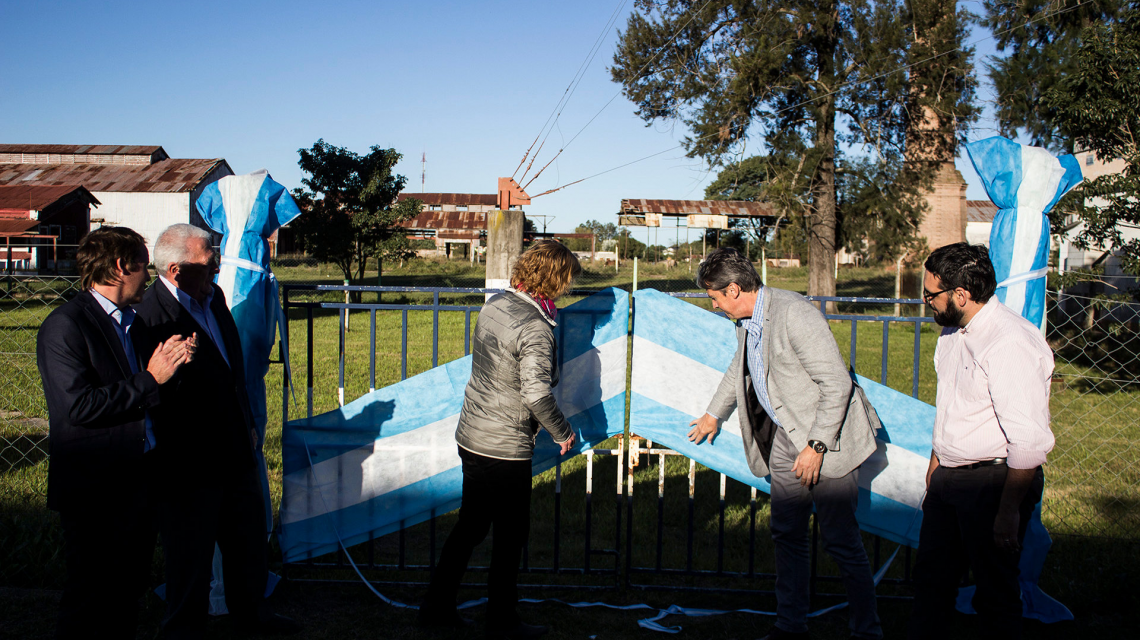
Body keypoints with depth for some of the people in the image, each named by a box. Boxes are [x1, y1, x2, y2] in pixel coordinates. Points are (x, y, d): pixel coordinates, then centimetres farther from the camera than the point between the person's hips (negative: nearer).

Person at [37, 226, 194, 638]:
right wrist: (151, 379, -17)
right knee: (90, 597, 1)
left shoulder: (131, 322, 14)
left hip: (138, 480, 8)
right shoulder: (64, 326, -13)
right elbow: (80, 406, -22)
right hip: (94, 490, -8)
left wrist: (172, 363, 1)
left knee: (130, 590, 16)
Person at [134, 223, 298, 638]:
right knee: (191, 553, 10)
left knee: (249, 538, 21)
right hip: (190, 464, -8)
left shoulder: (214, 296, 6)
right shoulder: (152, 315, -22)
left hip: (235, 449, 8)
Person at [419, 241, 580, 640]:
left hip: (471, 436, 8)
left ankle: (437, 607, 28)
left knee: (470, 525, 19)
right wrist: (563, 431, -11)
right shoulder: (535, 328, -21)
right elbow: (536, 393, -27)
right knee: (510, 535, 8)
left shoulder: (495, 304, 4)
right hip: (506, 447, -8)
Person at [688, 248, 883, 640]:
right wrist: (714, 413, 42)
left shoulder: (794, 314, -21)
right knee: (787, 534, 12)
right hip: (785, 439, 9)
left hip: (826, 438, -8)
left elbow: (837, 384, -22)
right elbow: (740, 368, 30)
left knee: (841, 541, -2)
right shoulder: (745, 321, 8)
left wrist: (816, 445, -22)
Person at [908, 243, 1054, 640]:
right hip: (948, 477, 9)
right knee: (932, 577, 18)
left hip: (993, 483, -9)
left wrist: (1009, 511, -23)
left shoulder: (1012, 343, -24)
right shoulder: (953, 332, 6)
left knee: (995, 592, 7)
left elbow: (1030, 442, -26)